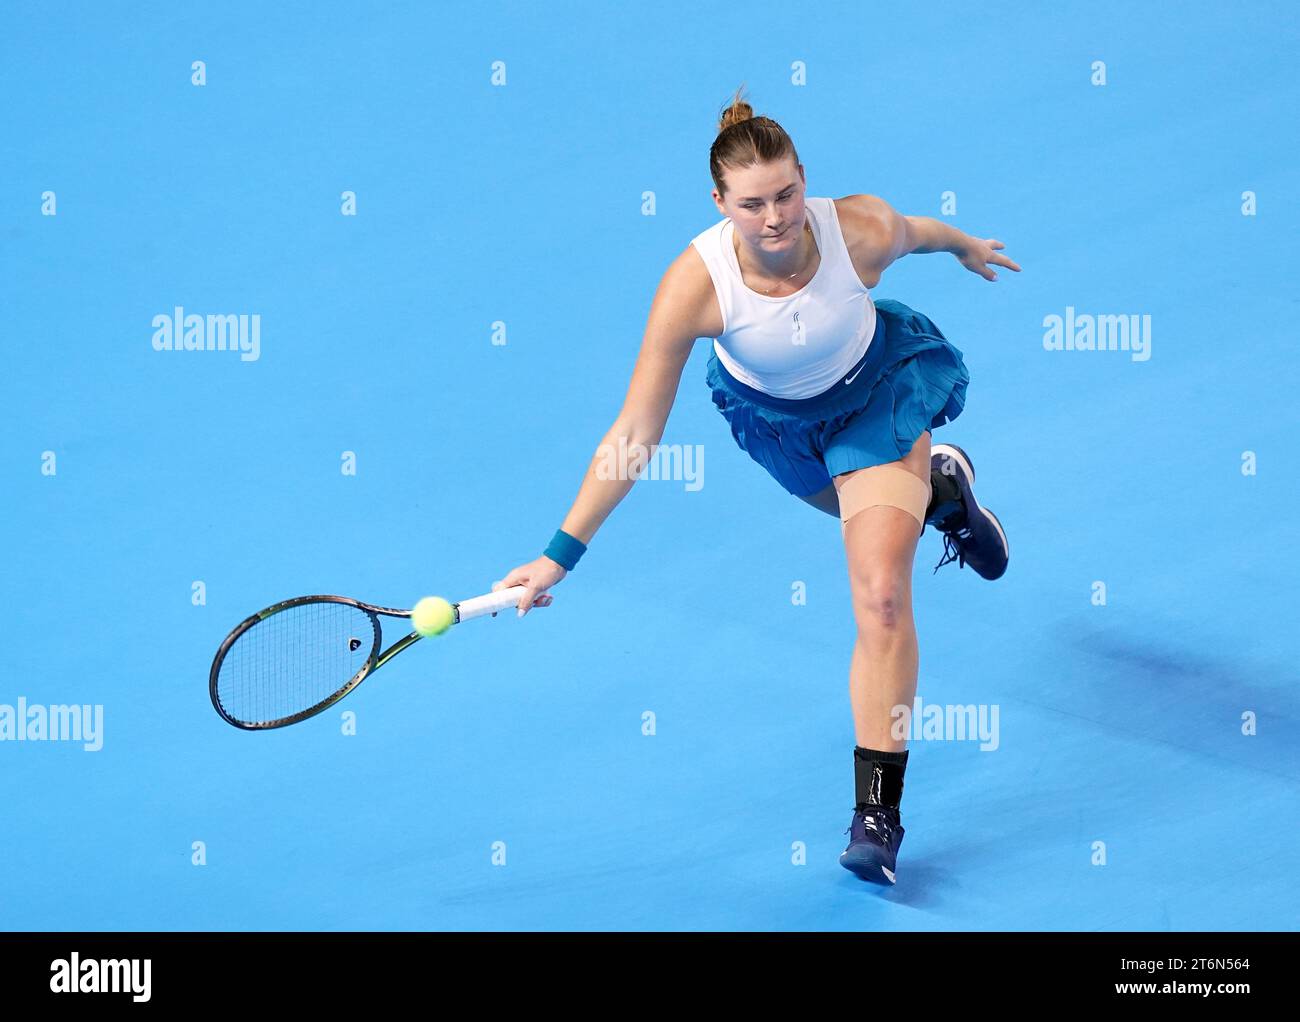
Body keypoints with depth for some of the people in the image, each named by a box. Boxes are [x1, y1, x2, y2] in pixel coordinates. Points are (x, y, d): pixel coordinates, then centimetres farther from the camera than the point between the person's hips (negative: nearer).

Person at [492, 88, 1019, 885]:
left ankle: (878, 812, -7)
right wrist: (561, 553, -37)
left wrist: (966, 245, 14)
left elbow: (915, 231, -8)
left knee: (881, 595, -16)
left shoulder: (864, 230, -36)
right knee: (864, 507, 32)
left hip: (878, 389, -2)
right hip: (771, 412, 2)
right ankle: (939, 483, 69)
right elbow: (634, 436, -35)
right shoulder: (695, 284, -38)